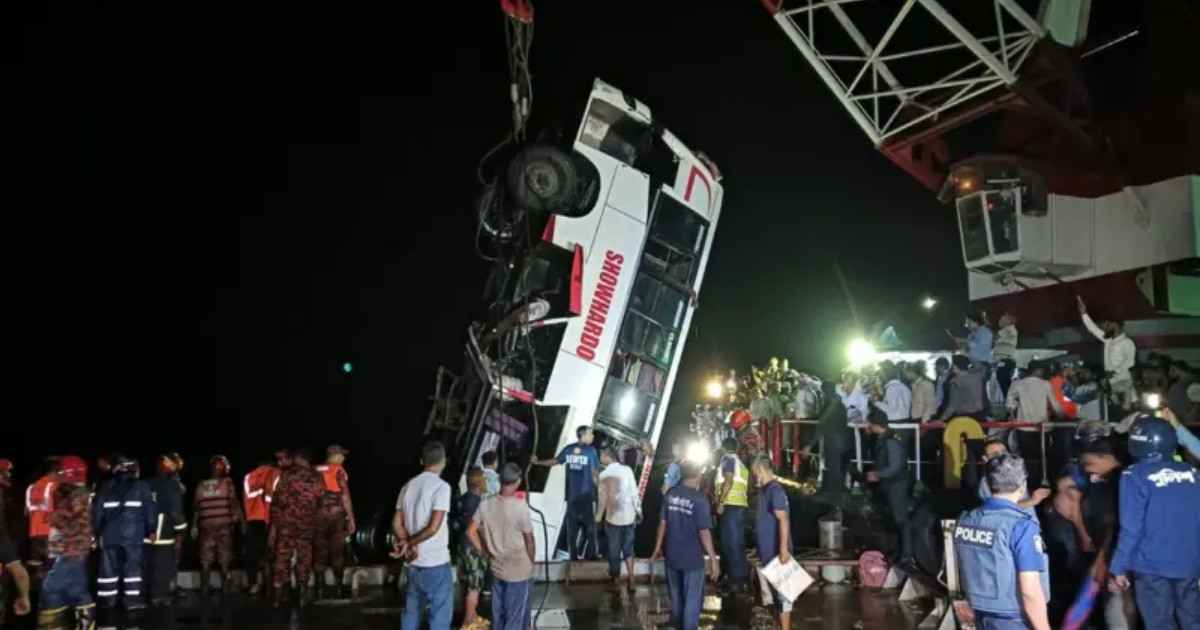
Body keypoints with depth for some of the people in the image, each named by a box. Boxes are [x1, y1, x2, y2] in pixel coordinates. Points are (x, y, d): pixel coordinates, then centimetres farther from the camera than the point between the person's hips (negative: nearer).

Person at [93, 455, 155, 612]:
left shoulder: (105, 487, 8)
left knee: (108, 567, 8)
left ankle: (107, 599, 12)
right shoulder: (141, 486, 0)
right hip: (132, 534, -3)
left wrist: (96, 531, 15)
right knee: (132, 566, 0)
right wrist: (151, 530, 4)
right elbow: (149, 509, -2)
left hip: (109, 533, 3)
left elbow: (97, 511, 8)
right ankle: (132, 599, -1)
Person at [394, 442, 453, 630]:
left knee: (411, 611, 18)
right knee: (440, 615, 2)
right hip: (436, 563, -7)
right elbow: (433, 528, -20)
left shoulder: (408, 486, 7)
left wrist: (408, 544, -7)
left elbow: (397, 524, 5)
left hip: (414, 562, 7)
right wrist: (410, 543, -7)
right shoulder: (441, 486, -15)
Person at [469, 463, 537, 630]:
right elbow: (529, 541, -11)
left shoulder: (485, 504, -6)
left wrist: (486, 554, 9)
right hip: (519, 571, -5)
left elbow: (471, 532, 1)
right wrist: (531, 563, 4)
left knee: (498, 615, 17)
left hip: (496, 569, 5)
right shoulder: (521, 506, -19)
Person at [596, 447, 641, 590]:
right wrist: (638, 511, 10)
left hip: (613, 517, -3)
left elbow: (602, 498, -9)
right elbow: (634, 492, 0)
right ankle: (631, 579, 12)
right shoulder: (627, 470, -2)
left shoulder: (604, 474, -10)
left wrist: (598, 516, 3)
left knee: (614, 549, 10)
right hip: (629, 515, 3)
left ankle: (616, 578, 19)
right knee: (628, 548, 16)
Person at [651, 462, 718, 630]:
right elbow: (704, 532, -19)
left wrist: (658, 547, 14)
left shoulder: (670, 495, -2)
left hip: (672, 555, 6)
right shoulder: (699, 499, -18)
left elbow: (663, 523, 3)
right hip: (692, 558, -6)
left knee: (676, 596, 23)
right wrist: (713, 559, -13)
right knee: (692, 600, 8)